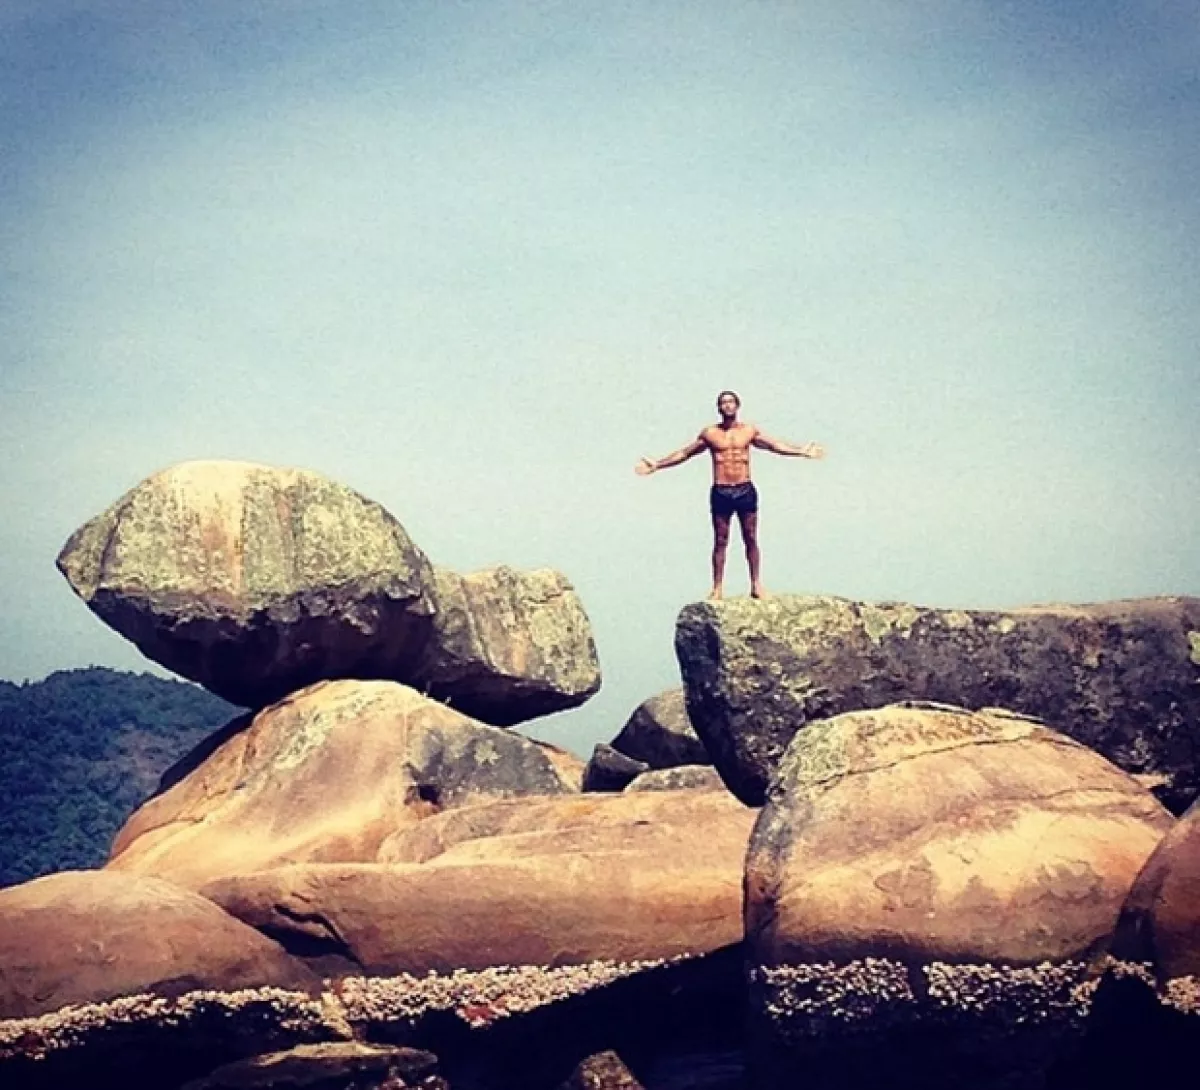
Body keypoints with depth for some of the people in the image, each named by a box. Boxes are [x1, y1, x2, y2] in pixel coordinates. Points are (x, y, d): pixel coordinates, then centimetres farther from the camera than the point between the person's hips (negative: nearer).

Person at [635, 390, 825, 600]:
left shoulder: (749, 431, 8)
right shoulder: (710, 433, 6)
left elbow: (776, 445, 8)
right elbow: (684, 453, 10)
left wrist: (803, 451, 1)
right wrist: (657, 465, 7)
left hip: (745, 490, 1)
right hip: (721, 492, -1)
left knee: (751, 539, 1)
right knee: (720, 541, 0)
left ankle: (756, 585, 5)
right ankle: (717, 588, 3)